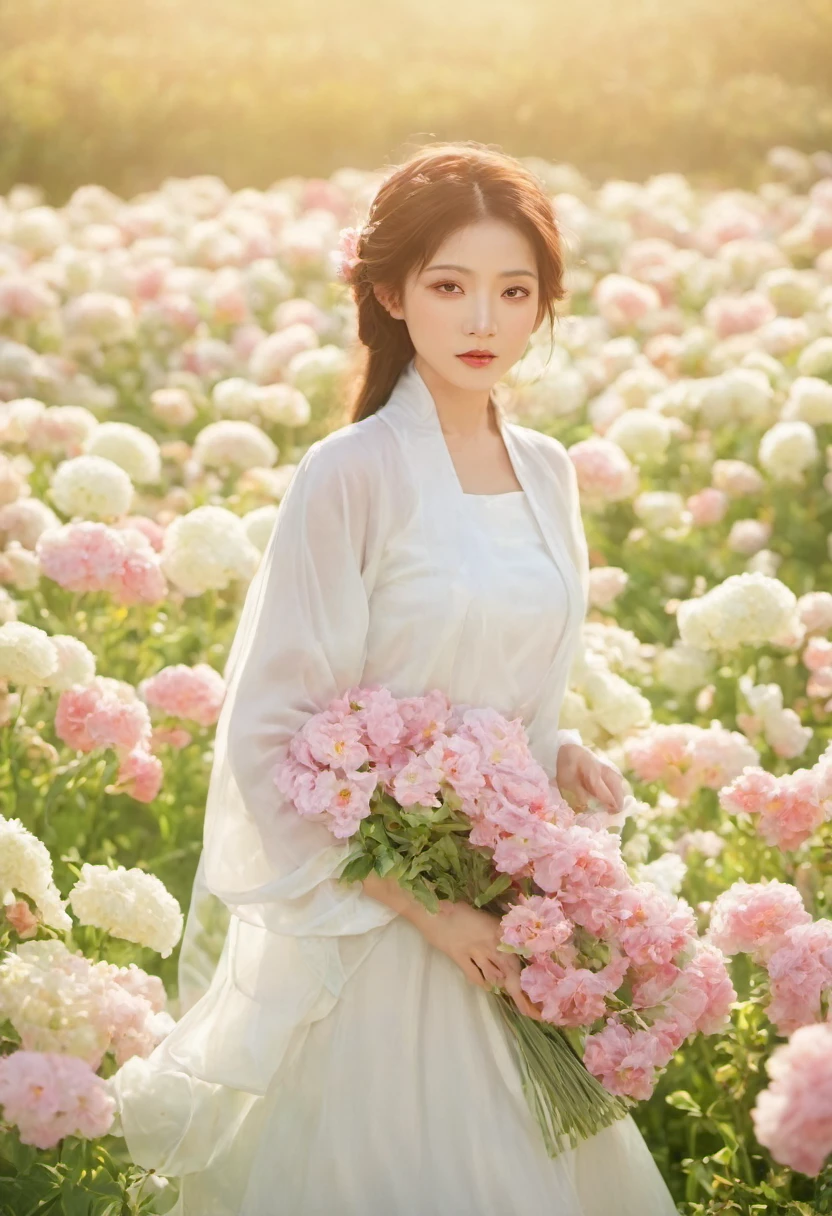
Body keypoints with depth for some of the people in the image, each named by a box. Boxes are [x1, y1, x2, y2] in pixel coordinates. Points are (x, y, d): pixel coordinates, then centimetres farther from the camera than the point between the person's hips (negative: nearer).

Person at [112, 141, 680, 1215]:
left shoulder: (546, 471, 5)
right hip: (371, 911, -6)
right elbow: (271, 733, -14)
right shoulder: (352, 475, -15)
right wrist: (421, 904, -17)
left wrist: (558, 750, -4)